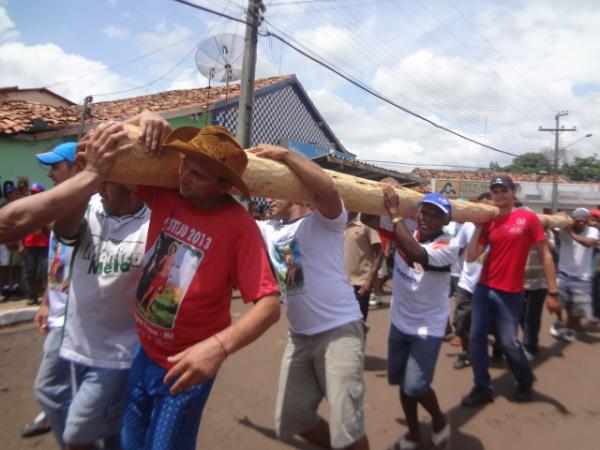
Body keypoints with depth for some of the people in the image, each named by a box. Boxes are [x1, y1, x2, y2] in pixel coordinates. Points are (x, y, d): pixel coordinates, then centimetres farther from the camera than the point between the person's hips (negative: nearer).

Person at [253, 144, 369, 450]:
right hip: (298, 336, 7)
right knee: (291, 421, 17)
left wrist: (283, 155, -26)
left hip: (339, 330, -7)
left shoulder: (322, 220, -9)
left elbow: (328, 188, -29)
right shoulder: (267, 230, 10)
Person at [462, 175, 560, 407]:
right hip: (483, 289, 4)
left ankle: (526, 381, 33)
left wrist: (552, 291, -7)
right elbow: (470, 257, -1)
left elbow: (545, 254, -3)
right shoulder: (488, 222, 5)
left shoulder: (528, 218, -5)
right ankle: (482, 388, 19)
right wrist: (477, 227, -7)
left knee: (509, 342, 1)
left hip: (510, 294, -4)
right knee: (476, 338, 2)